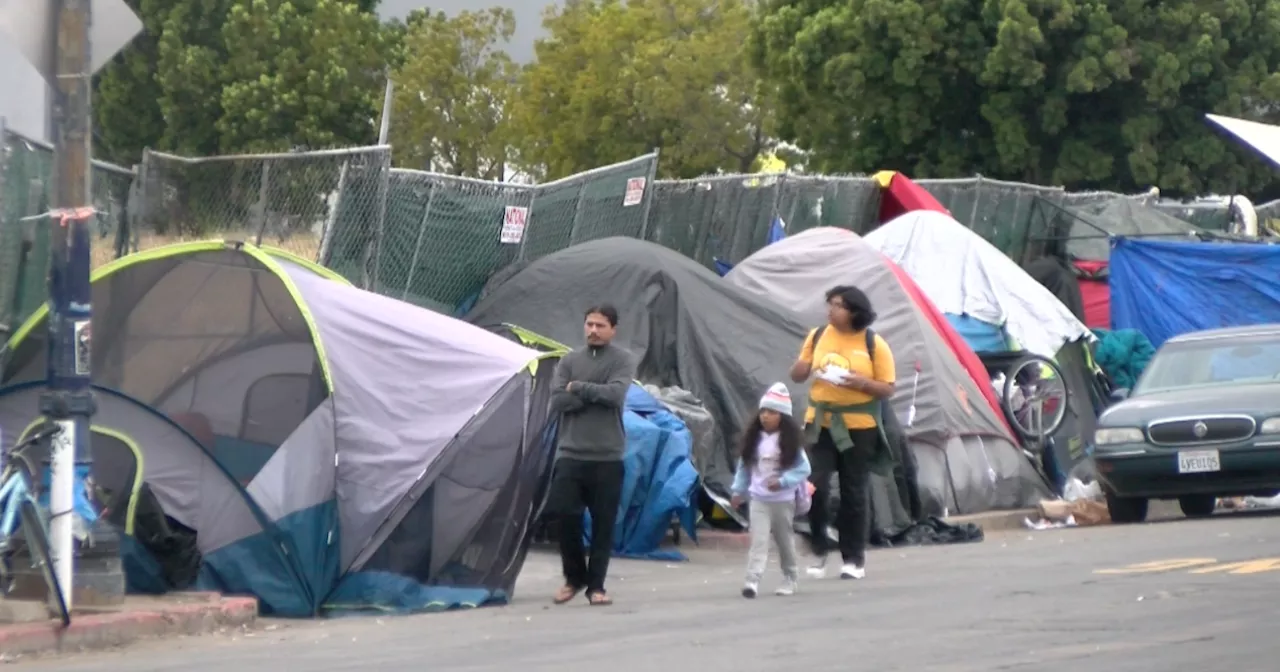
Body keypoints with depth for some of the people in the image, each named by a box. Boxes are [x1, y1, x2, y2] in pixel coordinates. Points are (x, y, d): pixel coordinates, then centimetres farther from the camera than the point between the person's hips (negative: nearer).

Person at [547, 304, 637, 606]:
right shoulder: (570, 360, 8)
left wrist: (578, 388, -8)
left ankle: (596, 585, 10)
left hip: (607, 456, -2)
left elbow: (615, 394, -16)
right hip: (570, 453, 2)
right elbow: (557, 401, -3)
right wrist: (594, 396, -12)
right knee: (565, 516, -4)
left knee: (604, 523, 0)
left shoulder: (622, 360, 1)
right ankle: (574, 578, 15)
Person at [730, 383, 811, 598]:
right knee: (758, 540, -11)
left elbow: (803, 469, -11)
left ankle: (790, 579, 31)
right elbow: (744, 466, 9)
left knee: (784, 540, 14)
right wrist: (739, 490, 4)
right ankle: (752, 580, -21)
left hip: (783, 500, -1)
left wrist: (783, 482, -22)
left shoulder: (790, 442, -8)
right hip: (758, 499, 1)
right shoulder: (754, 439, 1)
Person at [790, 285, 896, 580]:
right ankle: (819, 552, 5)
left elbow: (887, 389, -3)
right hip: (820, 423, 2)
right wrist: (806, 363, -11)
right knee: (817, 487, -9)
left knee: (854, 493, 3)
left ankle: (854, 559, 11)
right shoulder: (818, 336, 5)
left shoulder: (873, 344, -4)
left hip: (858, 427, -2)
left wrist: (860, 382, -21)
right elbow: (797, 376, 12)